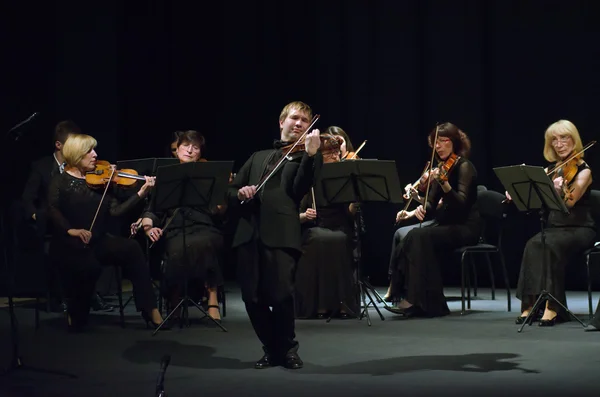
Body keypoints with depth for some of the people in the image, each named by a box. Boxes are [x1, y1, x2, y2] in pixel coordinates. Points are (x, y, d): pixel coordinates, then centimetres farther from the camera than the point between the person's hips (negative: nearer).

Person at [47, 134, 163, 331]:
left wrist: (142, 192, -10)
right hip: (68, 244, -4)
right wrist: (71, 230, -32)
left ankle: (150, 310, -24)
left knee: (131, 248, -25)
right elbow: (53, 211, -15)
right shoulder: (60, 182, 2)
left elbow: (116, 210, 2)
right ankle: (76, 315, -4)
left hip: (98, 241, 4)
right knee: (90, 265, -37)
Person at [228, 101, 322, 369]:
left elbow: (300, 190, -6)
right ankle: (271, 349, 20)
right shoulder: (258, 157, 26)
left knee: (281, 295, -14)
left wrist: (311, 154, -17)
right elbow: (231, 193, 21)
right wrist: (240, 193, -3)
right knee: (252, 297, 0)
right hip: (249, 233, 4)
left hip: (281, 234, -4)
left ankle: (287, 348, 9)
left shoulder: (305, 158, 13)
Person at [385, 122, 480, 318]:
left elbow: (461, 202, -23)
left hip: (465, 228, -7)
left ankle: (419, 300, -27)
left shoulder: (464, 166, -10)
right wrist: (420, 209, -13)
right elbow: (432, 203, 10)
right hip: (445, 224, 7)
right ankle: (406, 295, -20)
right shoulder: (441, 168, 12)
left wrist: (444, 183, -40)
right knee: (409, 239, -19)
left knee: (420, 236, -29)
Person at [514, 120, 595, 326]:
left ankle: (552, 307, -34)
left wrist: (561, 187, -43)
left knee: (548, 245, -34)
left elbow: (570, 202, -22)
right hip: (555, 227, 5)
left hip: (579, 229, -5)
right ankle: (530, 304, -30)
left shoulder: (583, 170, -6)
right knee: (534, 245, -28)